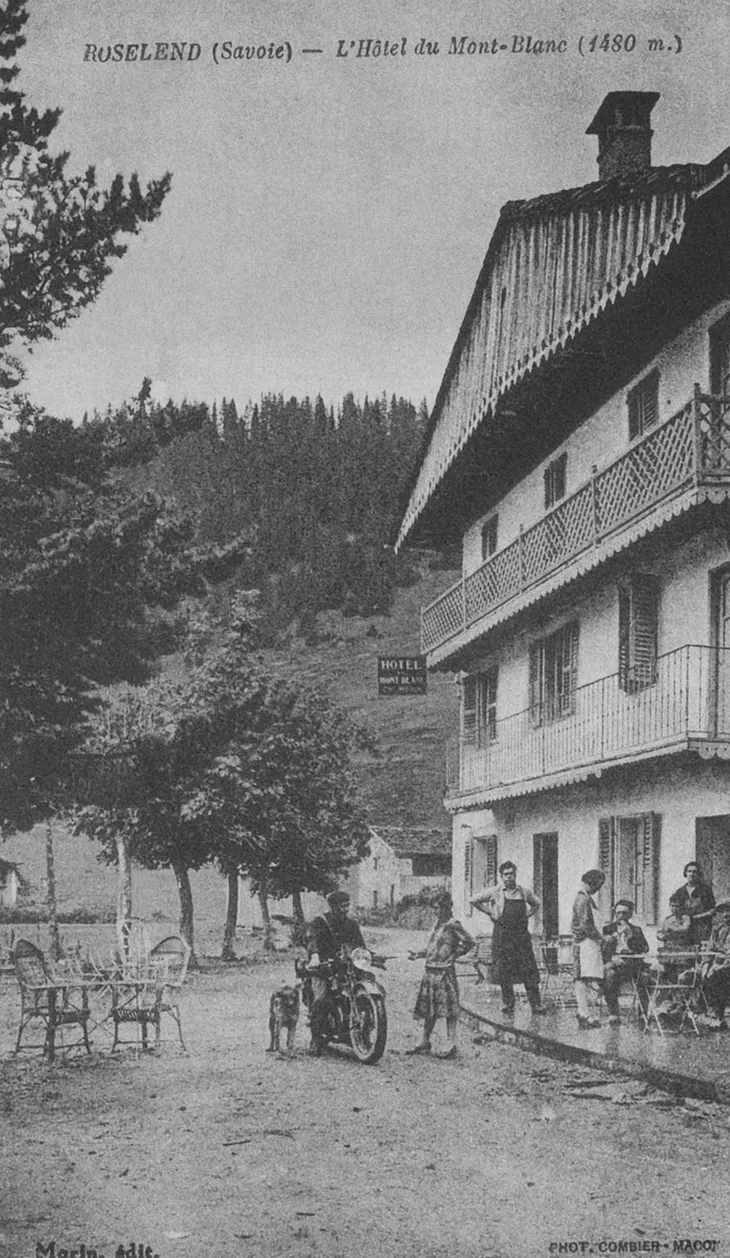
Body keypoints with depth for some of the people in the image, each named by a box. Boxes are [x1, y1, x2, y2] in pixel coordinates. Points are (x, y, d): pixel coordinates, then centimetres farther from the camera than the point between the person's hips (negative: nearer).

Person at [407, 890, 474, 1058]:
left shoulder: (453, 925, -11)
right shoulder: (438, 923, 15)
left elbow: (469, 942, -18)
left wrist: (454, 955, -12)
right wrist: (419, 954, 14)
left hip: (445, 972, -8)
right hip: (430, 971, 8)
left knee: (448, 1009, -5)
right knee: (428, 1009, 12)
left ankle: (452, 1046, -3)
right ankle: (425, 1043, 20)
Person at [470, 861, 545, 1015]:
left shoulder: (525, 892, 9)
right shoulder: (494, 892, 1)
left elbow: (536, 904, 27)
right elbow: (474, 901, 6)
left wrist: (527, 915, 11)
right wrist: (489, 912, 2)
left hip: (521, 935, 2)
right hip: (502, 936, -2)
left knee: (530, 972, -3)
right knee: (504, 973, -1)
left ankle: (535, 1004, 1)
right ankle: (508, 1004, 9)